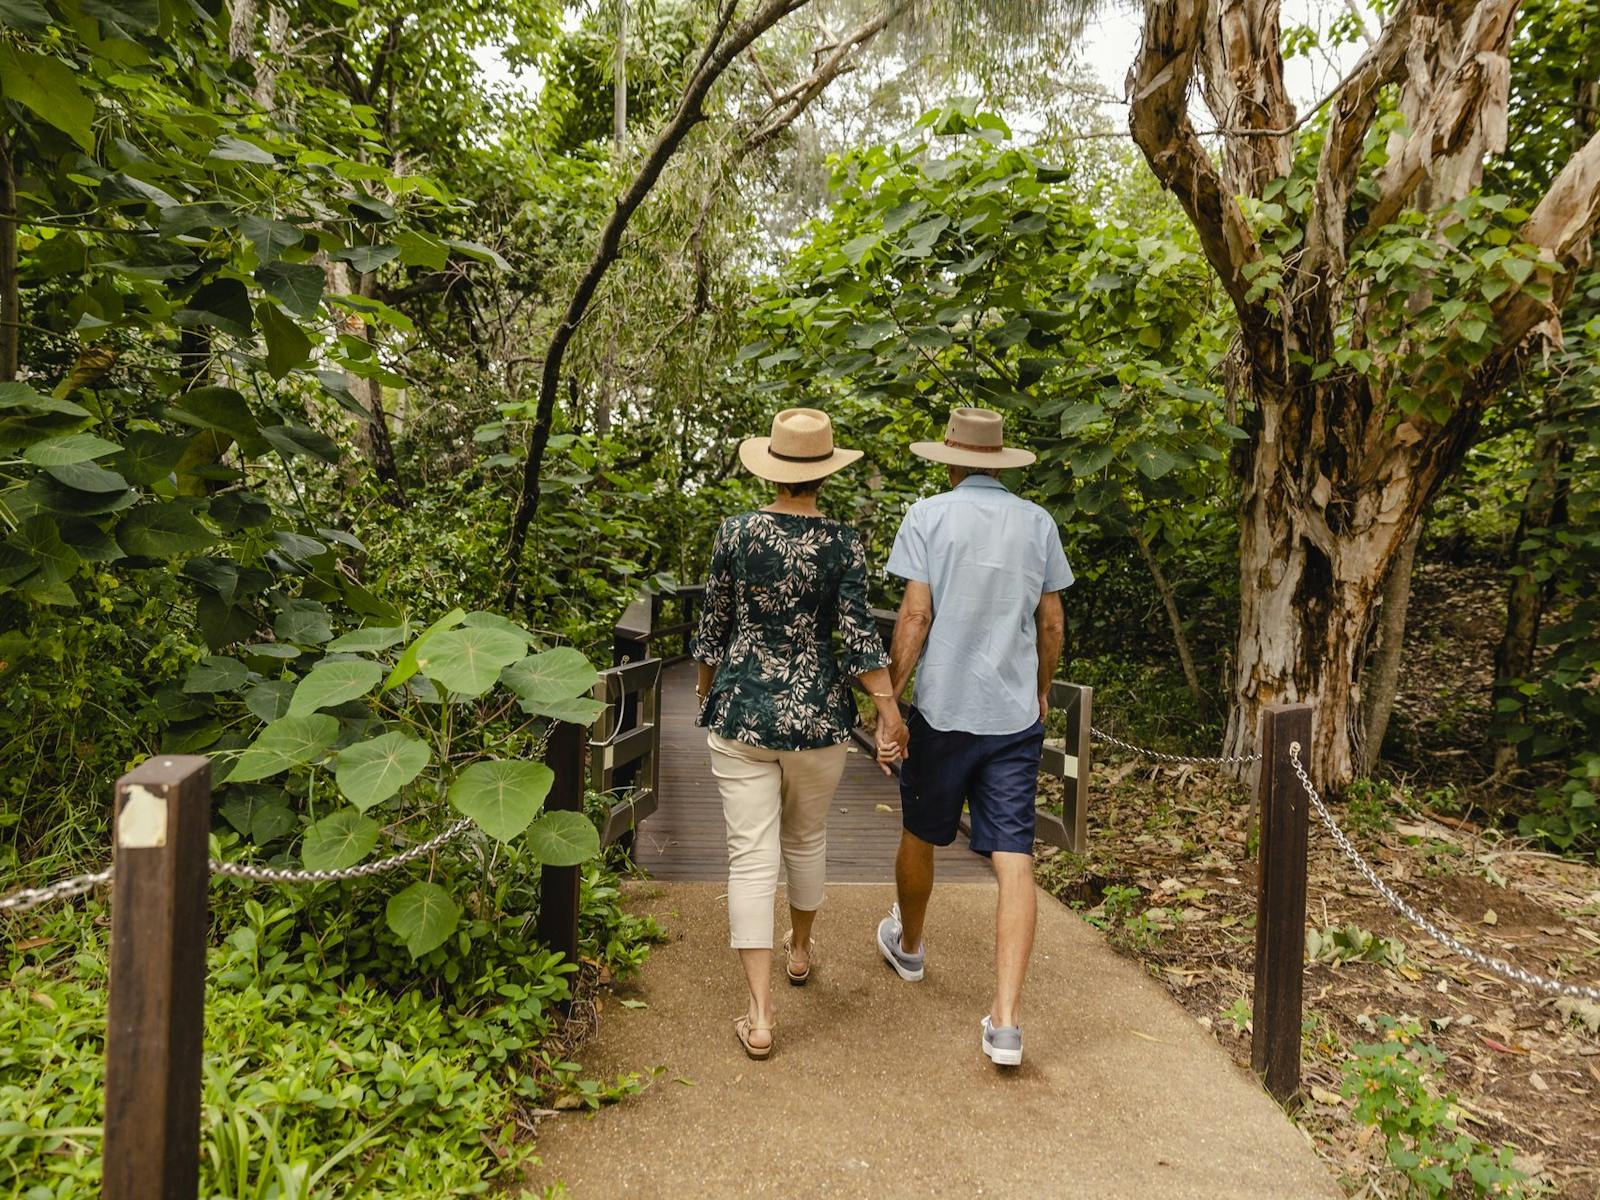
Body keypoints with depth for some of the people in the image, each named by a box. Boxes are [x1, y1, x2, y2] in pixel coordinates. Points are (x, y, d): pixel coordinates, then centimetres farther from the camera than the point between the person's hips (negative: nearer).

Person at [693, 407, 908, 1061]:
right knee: (806, 840, 22)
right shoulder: (841, 542, -7)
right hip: (816, 713, 0)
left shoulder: (735, 532, -3)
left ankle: (759, 1015, 1)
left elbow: (713, 625, 4)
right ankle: (800, 948, 45)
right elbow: (858, 633, -11)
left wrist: (708, 688, 19)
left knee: (751, 856, 1)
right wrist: (888, 708, -4)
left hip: (740, 711, 0)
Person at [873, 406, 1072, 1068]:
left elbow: (915, 615, -11)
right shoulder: (1037, 523, 4)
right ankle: (1005, 1019, -3)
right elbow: (1051, 622, 8)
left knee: (919, 836, 20)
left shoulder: (928, 515, -5)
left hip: (943, 709, -2)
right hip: (1016, 714, 2)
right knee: (1014, 862, 1)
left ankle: (908, 944, 44)